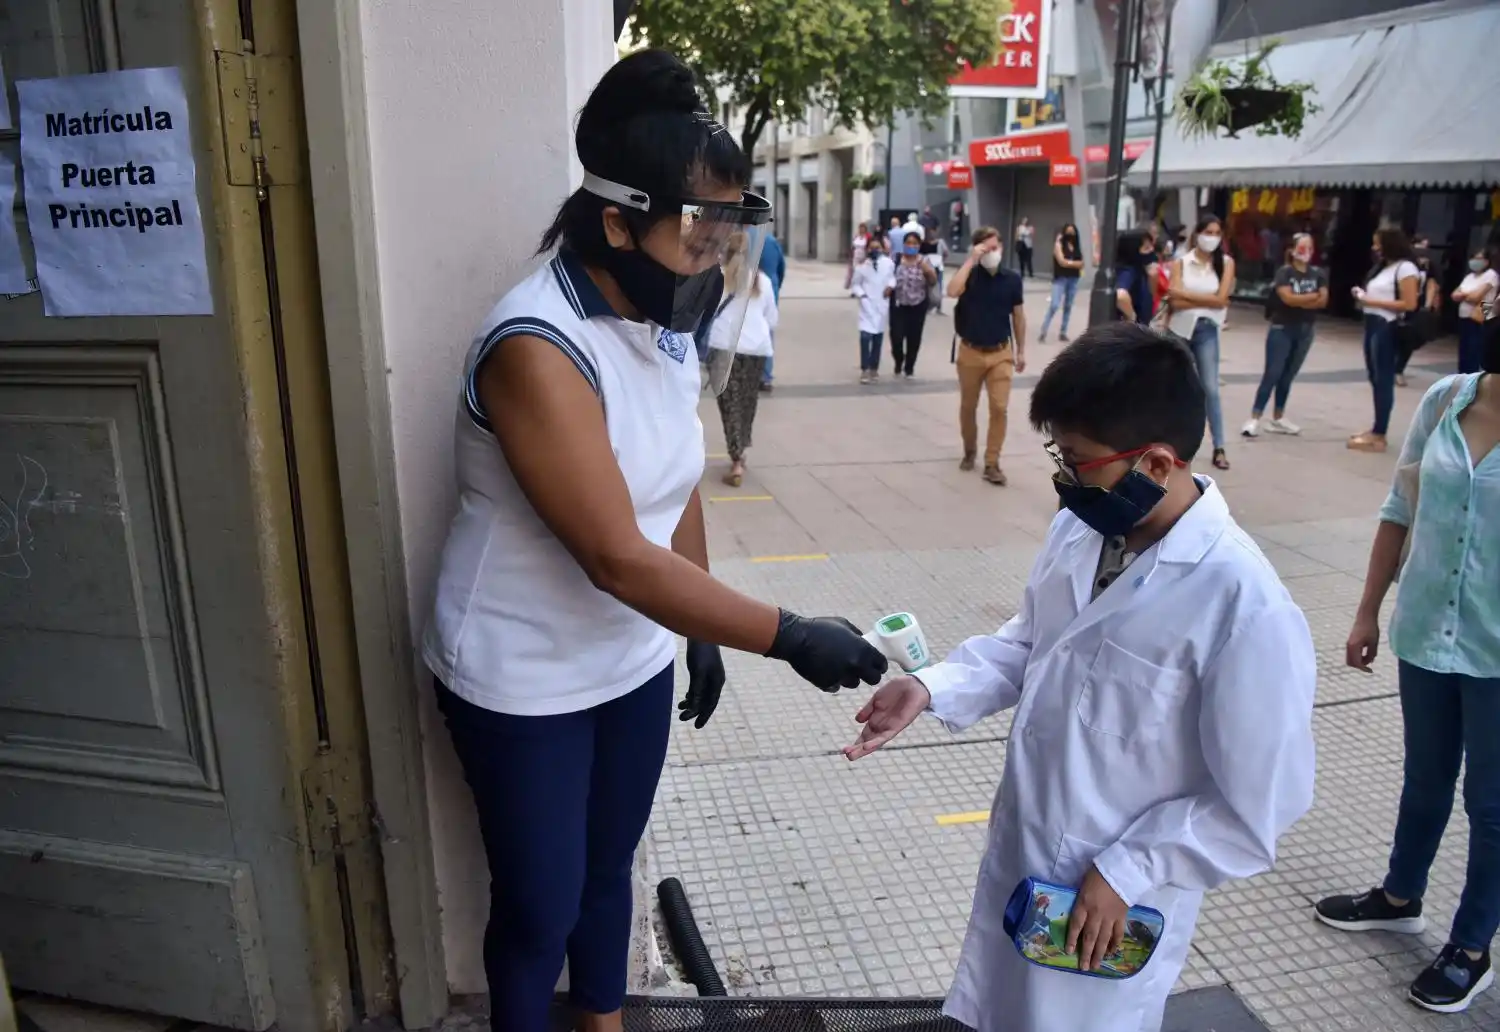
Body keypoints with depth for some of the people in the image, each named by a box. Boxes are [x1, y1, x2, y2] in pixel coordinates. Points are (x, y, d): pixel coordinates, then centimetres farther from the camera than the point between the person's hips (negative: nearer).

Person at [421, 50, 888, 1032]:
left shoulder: (665, 323, -2)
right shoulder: (538, 347, -27)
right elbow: (619, 557, -30)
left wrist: (703, 635, 12)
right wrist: (789, 636, -27)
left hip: (635, 663, 7)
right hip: (525, 683, -6)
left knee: (609, 869, 23)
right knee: (540, 907, 11)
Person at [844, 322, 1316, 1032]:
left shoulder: (1248, 611, -28)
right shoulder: (1082, 528, -8)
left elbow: (1258, 808, -18)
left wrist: (1126, 872, -15)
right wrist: (931, 689, -7)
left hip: (1110, 901, -6)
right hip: (1018, 855, 6)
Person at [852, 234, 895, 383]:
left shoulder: (888, 263, -5)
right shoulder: (862, 266, -9)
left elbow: (893, 276, 14)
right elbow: (856, 284, 2)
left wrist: (891, 286, -5)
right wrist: (860, 294, -13)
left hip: (882, 306, 3)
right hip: (867, 305, -3)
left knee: (878, 338, 9)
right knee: (865, 336, -14)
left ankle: (874, 368, 23)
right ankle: (864, 370, -5)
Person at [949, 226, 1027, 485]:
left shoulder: (1012, 279, 0)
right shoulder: (970, 274, -5)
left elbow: (1018, 316, 8)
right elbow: (952, 291, -28)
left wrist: (1021, 351, 9)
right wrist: (971, 260, -23)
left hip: (1001, 353, 0)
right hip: (970, 352, 0)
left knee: (999, 408, -7)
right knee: (968, 406, 12)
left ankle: (992, 463, 1)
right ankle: (969, 452, 33)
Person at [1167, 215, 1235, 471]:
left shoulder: (1226, 262, 0)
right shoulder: (1181, 263, -2)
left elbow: (1221, 298, -11)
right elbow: (1175, 302, -13)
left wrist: (1186, 294, -11)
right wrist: (1207, 301, -14)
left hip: (1206, 331, 0)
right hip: (1180, 329, 1)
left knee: (1211, 389, -6)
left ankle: (1219, 448, -2)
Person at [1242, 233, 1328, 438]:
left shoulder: (1318, 274, 7)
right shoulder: (1284, 272, -7)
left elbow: (1323, 301, -3)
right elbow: (1287, 298, -20)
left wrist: (1299, 301, -13)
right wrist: (1312, 296, -8)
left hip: (1304, 331, 5)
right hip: (1282, 330, -5)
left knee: (1288, 376, 11)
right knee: (1271, 375, -9)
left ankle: (1277, 418, 19)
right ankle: (1254, 419, -8)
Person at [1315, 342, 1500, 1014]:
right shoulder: (1445, 399, -3)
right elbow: (1401, 509, 5)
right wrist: (1369, 610, 8)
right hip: (1425, 631, 4)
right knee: (1425, 779, 22)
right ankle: (1399, 898, 44)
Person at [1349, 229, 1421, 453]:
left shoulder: (1405, 268, -10)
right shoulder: (1383, 267, 17)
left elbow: (1410, 304, -17)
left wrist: (1372, 302, -18)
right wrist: (1363, 295, 5)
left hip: (1388, 329, -9)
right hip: (1373, 325, 9)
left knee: (1384, 380, -6)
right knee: (1375, 379, 12)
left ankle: (1379, 436, -4)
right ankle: (1376, 429, 18)